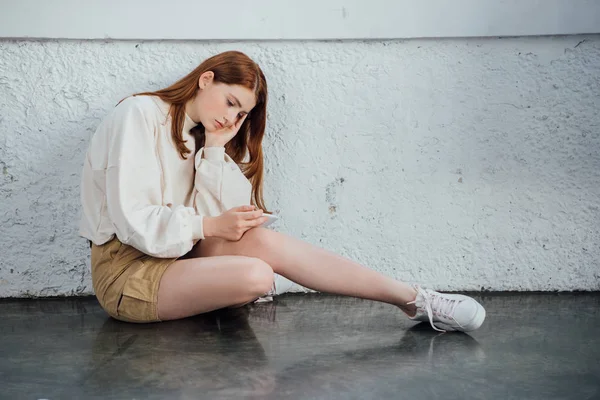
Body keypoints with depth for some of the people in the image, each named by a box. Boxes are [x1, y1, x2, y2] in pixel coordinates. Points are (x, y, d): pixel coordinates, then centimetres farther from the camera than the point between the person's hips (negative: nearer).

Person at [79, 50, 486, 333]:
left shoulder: (201, 136, 11)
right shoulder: (139, 116, -12)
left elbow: (226, 214, -3)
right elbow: (133, 223, -20)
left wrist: (216, 148, -11)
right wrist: (209, 227, -16)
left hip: (176, 253, 7)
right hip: (126, 269, -7)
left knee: (263, 242, -21)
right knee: (256, 276, -28)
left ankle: (415, 299, -20)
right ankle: (413, 298, -17)